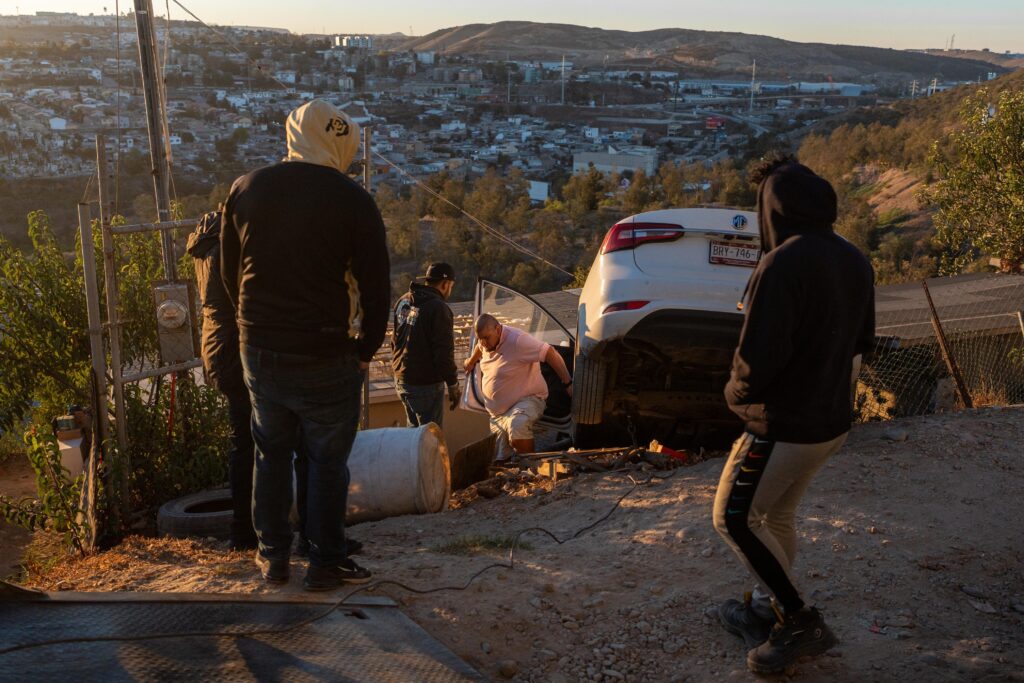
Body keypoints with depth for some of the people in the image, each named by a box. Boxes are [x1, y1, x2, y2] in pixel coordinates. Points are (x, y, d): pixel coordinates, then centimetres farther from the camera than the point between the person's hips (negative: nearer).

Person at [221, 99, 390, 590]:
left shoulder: (245, 189, 3)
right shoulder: (353, 201, -10)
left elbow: (229, 272, 11)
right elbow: (375, 287, -8)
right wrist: (366, 349, 5)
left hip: (258, 349, 4)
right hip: (326, 356, -4)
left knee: (271, 451, 18)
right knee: (328, 459, 8)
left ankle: (273, 555, 26)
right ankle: (326, 563, 15)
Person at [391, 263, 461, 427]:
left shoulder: (403, 301, 7)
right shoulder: (438, 308, -20)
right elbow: (444, 352, -20)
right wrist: (453, 385, -11)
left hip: (401, 379, 8)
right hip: (425, 383, -8)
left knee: (414, 430, 21)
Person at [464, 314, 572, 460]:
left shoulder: (517, 340, -24)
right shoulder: (486, 341, 0)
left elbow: (550, 353, -25)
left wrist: (568, 383, -24)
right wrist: (472, 361, 42)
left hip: (527, 400, -8)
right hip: (498, 412, 8)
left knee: (517, 426, -39)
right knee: (498, 460, 3)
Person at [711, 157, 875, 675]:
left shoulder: (784, 264, -25)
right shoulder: (855, 261, 3)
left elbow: (757, 357, -25)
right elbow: (862, 342, 15)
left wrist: (737, 392, -5)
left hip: (785, 425, -8)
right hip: (832, 419, 8)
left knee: (734, 519, 7)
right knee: (777, 516, 22)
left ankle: (801, 622, 10)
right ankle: (773, 609, 36)